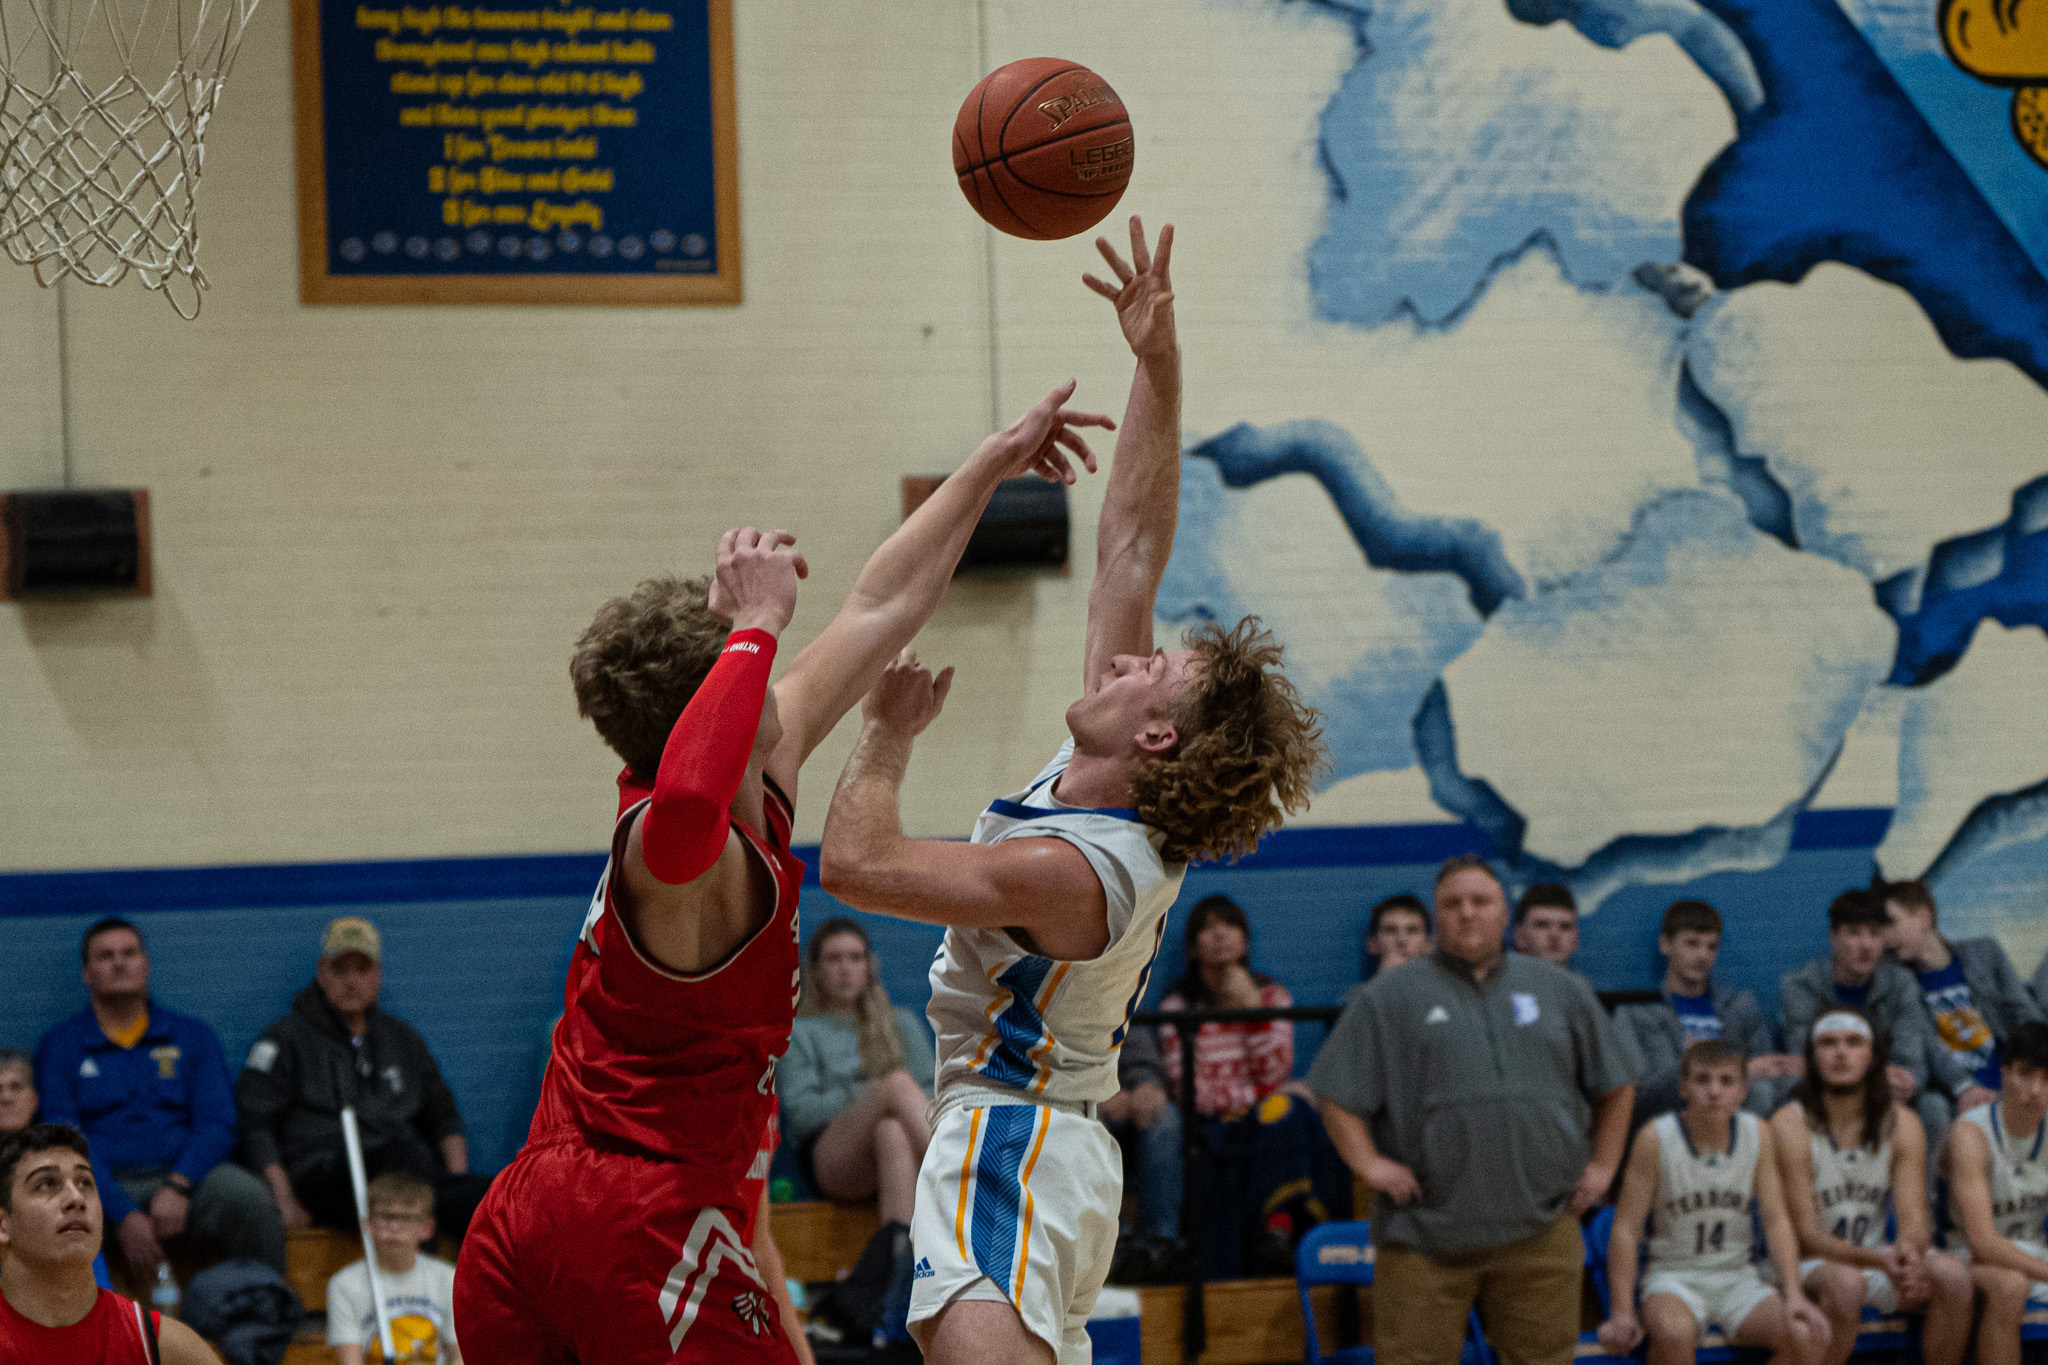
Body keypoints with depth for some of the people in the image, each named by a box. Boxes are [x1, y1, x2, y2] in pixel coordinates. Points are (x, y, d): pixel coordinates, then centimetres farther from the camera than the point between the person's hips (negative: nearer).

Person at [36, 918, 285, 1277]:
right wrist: (124, 1216, -15)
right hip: (106, 1188, -2)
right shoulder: (59, 1046, 11)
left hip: (184, 1174, 2)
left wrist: (177, 1186, -14)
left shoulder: (192, 1036, 17)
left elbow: (217, 1124, 7)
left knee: (249, 1196, -32)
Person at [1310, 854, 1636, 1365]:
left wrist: (1602, 1165, 13)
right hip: (1427, 1232, -2)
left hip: (1539, 1231, 2)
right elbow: (1338, 1094, 5)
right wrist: (1369, 1164, -6)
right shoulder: (1390, 998, 6)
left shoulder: (1562, 991, 14)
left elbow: (1615, 1084, 21)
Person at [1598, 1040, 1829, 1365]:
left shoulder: (1757, 1134, 1)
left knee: (1808, 1336, -23)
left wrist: (1794, 1294, -11)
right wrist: (1621, 1313, -15)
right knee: (1674, 1333, -39)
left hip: (1737, 1277, 4)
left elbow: (1776, 1220, 3)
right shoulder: (1656, 1138, -10)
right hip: (1674, 1274, -4)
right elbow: (1625, 1227, -9)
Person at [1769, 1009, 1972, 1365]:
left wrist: (1911, 1249, -35)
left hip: (1875, 1255, 4)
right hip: (1808, 1265, -4)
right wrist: (1880, 1260, -34)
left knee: (1952, 1275, -23)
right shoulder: (1791, 1125, -14)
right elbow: (1805, 1236, -17)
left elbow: (1914, 1220, -8)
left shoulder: (1903, 1125, 0)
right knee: (1845, 1283, -38)